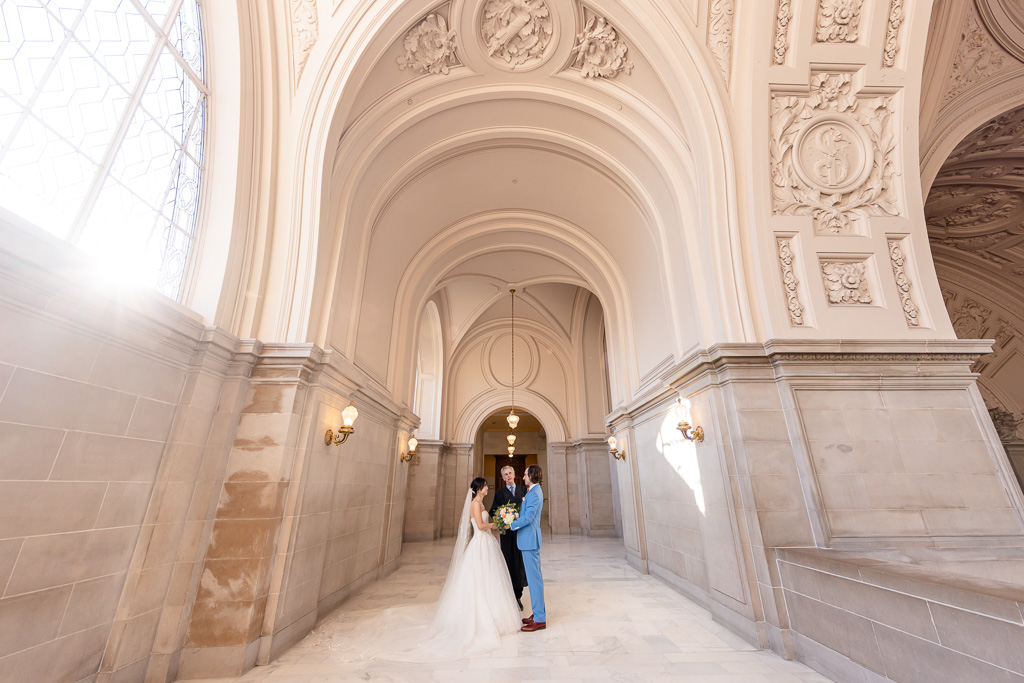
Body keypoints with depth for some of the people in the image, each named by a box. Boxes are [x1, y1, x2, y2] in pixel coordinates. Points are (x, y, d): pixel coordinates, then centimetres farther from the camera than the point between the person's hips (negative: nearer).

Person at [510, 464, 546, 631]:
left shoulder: (534, 494, -19)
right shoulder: (535, 491, 13)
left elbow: (528, 518, -24)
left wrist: (511, 525, -15)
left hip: (529, 539, -11)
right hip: (529, 539, 11)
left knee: (534, 578, -2)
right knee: (535, 577, 17)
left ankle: (540, 619, 8)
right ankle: (538, 613, 29)